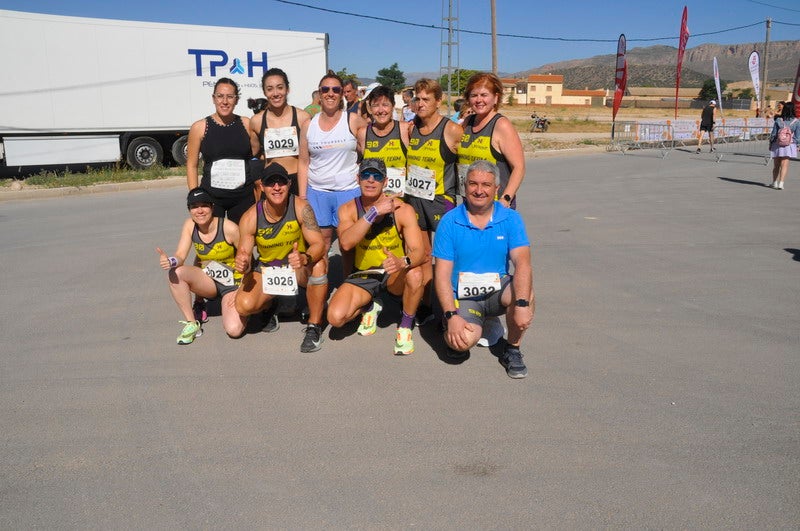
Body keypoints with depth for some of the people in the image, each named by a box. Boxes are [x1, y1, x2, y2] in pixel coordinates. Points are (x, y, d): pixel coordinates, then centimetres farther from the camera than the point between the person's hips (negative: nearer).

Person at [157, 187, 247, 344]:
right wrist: (171, 261, -38)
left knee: (234, 330, -25)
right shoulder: (190, 225, -7)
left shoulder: (229, 228, -21)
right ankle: (191, 324, -10)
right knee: (175, 273, -27)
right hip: (207, 281, 4)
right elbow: (180, 256, -14)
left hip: (232, 283, -4)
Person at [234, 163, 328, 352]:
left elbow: (318, 243, -24)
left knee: (318, 265, -35)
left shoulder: (300, 207, -21)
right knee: (244, 305, -24)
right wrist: (243, 264, -37)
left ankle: (314, 326, -16)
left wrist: (305, 258, -47)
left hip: (298, 268, -1)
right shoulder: (250, 218, -16)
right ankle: (271, 306, 16)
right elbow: (244, 255, -11)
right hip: (267, 271, 1)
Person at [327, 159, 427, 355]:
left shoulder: (402, 210, -15)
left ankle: (405, 327, -9)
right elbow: (345, 243, -29)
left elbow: (418, 252, -24)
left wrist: (403, 262, -47)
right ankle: (369, 306, 15)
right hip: (363, 275, 2)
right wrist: (374, 212, -35)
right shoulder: (348, 209, -9)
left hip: (395, 275, -1)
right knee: (335, 317, -21)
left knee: (415, 275, -36)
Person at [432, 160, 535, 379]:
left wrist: (522, 304, -34)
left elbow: (522, 263, -17)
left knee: (524, 292, -32)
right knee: (463, 340, -28)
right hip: (463, 297, -1)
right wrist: (451, 316, -21)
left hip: (498, 290, 1)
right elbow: (442, 275, -9)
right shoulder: (450, 221, -6)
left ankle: (512, 350, -6)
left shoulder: (511, 219, -3)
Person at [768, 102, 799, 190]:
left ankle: (775, 183, 21)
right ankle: (781, 183, -5)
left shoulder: (778, 120, -7)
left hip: (777, 145, 1)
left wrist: (770, 143, 10)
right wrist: (796, 143, 13)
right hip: (789, 145, -1)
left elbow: (773, 134, -2)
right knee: (784, 165, 3)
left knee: (776, 165, 12)